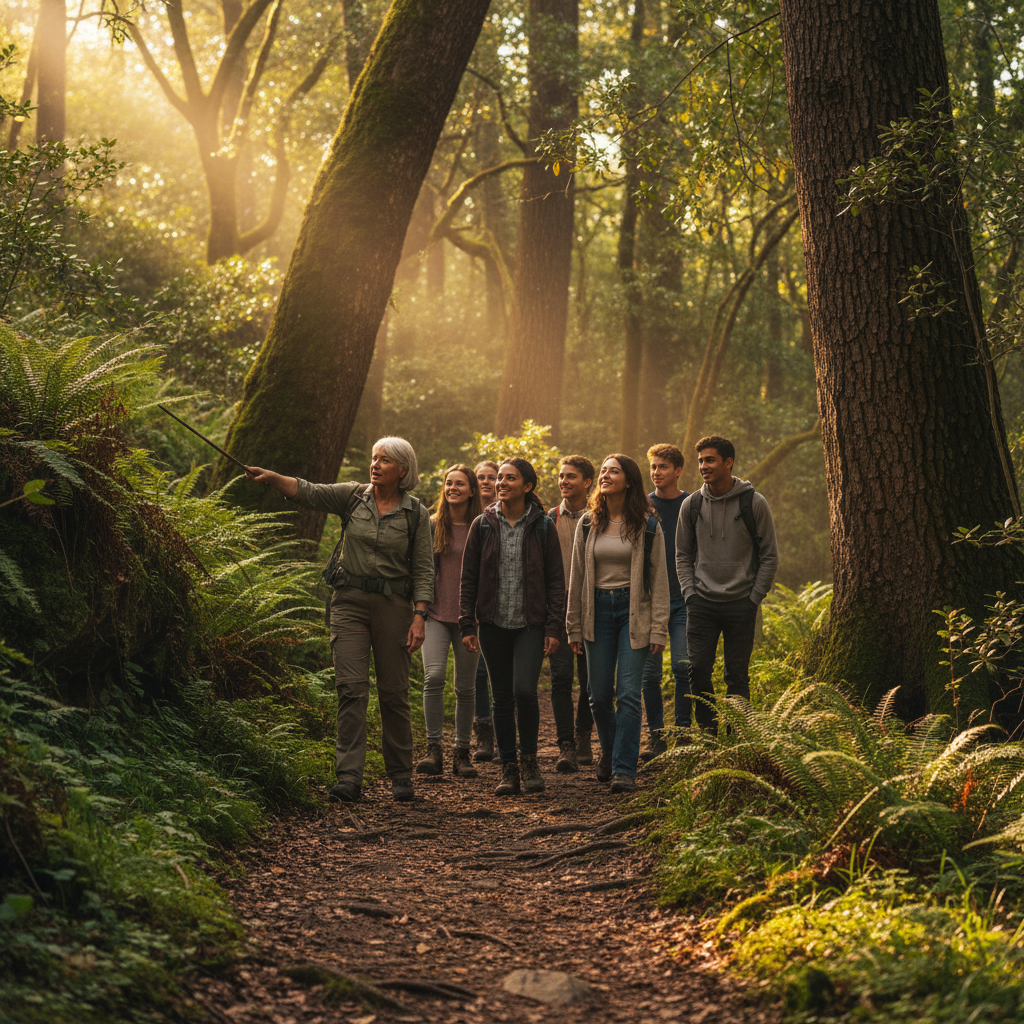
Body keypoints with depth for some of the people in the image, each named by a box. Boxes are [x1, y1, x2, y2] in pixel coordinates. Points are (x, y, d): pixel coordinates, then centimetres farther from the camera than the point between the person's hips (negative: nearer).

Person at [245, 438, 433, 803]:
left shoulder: (416, 514, 1)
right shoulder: (353, 496, 5)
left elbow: (423, 570, 0)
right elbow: (308, 492, -8)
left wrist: (419, 617, -8)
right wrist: (270, 477, -24)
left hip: (393, 604, -1)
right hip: (350, 601, 1)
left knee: (394, 692, 5)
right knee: (351, 688, -7)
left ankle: (401, 776, 19)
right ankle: (349, 777, -9)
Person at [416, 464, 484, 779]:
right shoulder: (431, 526, 6)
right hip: (436, 614, 0)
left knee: (466, 686, 4)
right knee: (434, 676, -17)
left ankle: (462, 753, 16)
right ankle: (433, 749, -10)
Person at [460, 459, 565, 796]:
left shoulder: (542, 526, 1)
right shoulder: (483, 525, 4)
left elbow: (556, 580, 2)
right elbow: (469, 578, 7)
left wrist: (554, 627, -4)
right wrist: (467, 625, 1)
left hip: (531, 624, -2)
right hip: (493, 625, 2)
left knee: (525, 690, -16)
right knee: (502, 697, 6)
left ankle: (529, 758, 6)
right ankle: (509, 769, 16)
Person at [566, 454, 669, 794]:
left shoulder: (648, 525, -1)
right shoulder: (588, 524, 7)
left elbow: (659, 580, -1)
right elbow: (577, 576, 10)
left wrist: (658, 629, -7)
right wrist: (574, 626, 7)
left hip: (633, 610, -3)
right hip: (597, 609, 3)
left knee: (628, 694, -7)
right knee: (600, 694, 6)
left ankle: (624, 769, -4)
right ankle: (609, 751, 30)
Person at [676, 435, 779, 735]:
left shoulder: (754, 503, -3)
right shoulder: (691, 505, 5)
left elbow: (770, 556, 1)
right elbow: (683, 555, 14)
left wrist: (754, 598, -4)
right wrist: (690, 593, 2)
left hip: (740, 603, -2)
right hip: (702, 603, 2)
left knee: (737, 676, 2)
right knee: (698, 670, -2)